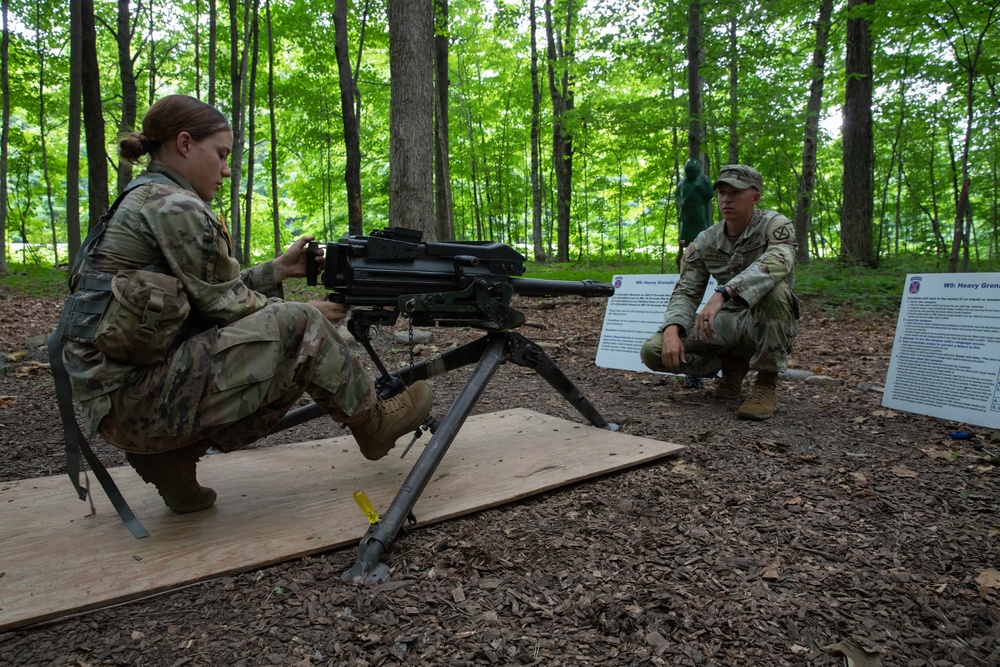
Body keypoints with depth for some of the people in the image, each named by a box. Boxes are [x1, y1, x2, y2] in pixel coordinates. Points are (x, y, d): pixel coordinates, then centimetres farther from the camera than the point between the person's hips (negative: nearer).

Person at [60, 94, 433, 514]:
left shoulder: (140, 201, 17)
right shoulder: (176, 207, -13)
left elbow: (211, 292, 14)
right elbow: (225, 303, -11)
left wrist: (278, 270, 11)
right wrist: (307, 317, 2)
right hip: (133, 400, -10)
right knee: (299, 328, -12)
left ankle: (171, 454, 10)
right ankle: (374, 423, 7)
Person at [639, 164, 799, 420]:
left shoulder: (774, 225, -11)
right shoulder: (705, 241, 2)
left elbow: (778, 262, -34)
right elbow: (686, 292, -2)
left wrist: (723, 293, -48)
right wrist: (672, 331, -23)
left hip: (771, 327, -4)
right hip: (728, 324, 4)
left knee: (772, 287, -37)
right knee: (652, 350, -16)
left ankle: (767, 384, -20)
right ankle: (732, 365, 8)